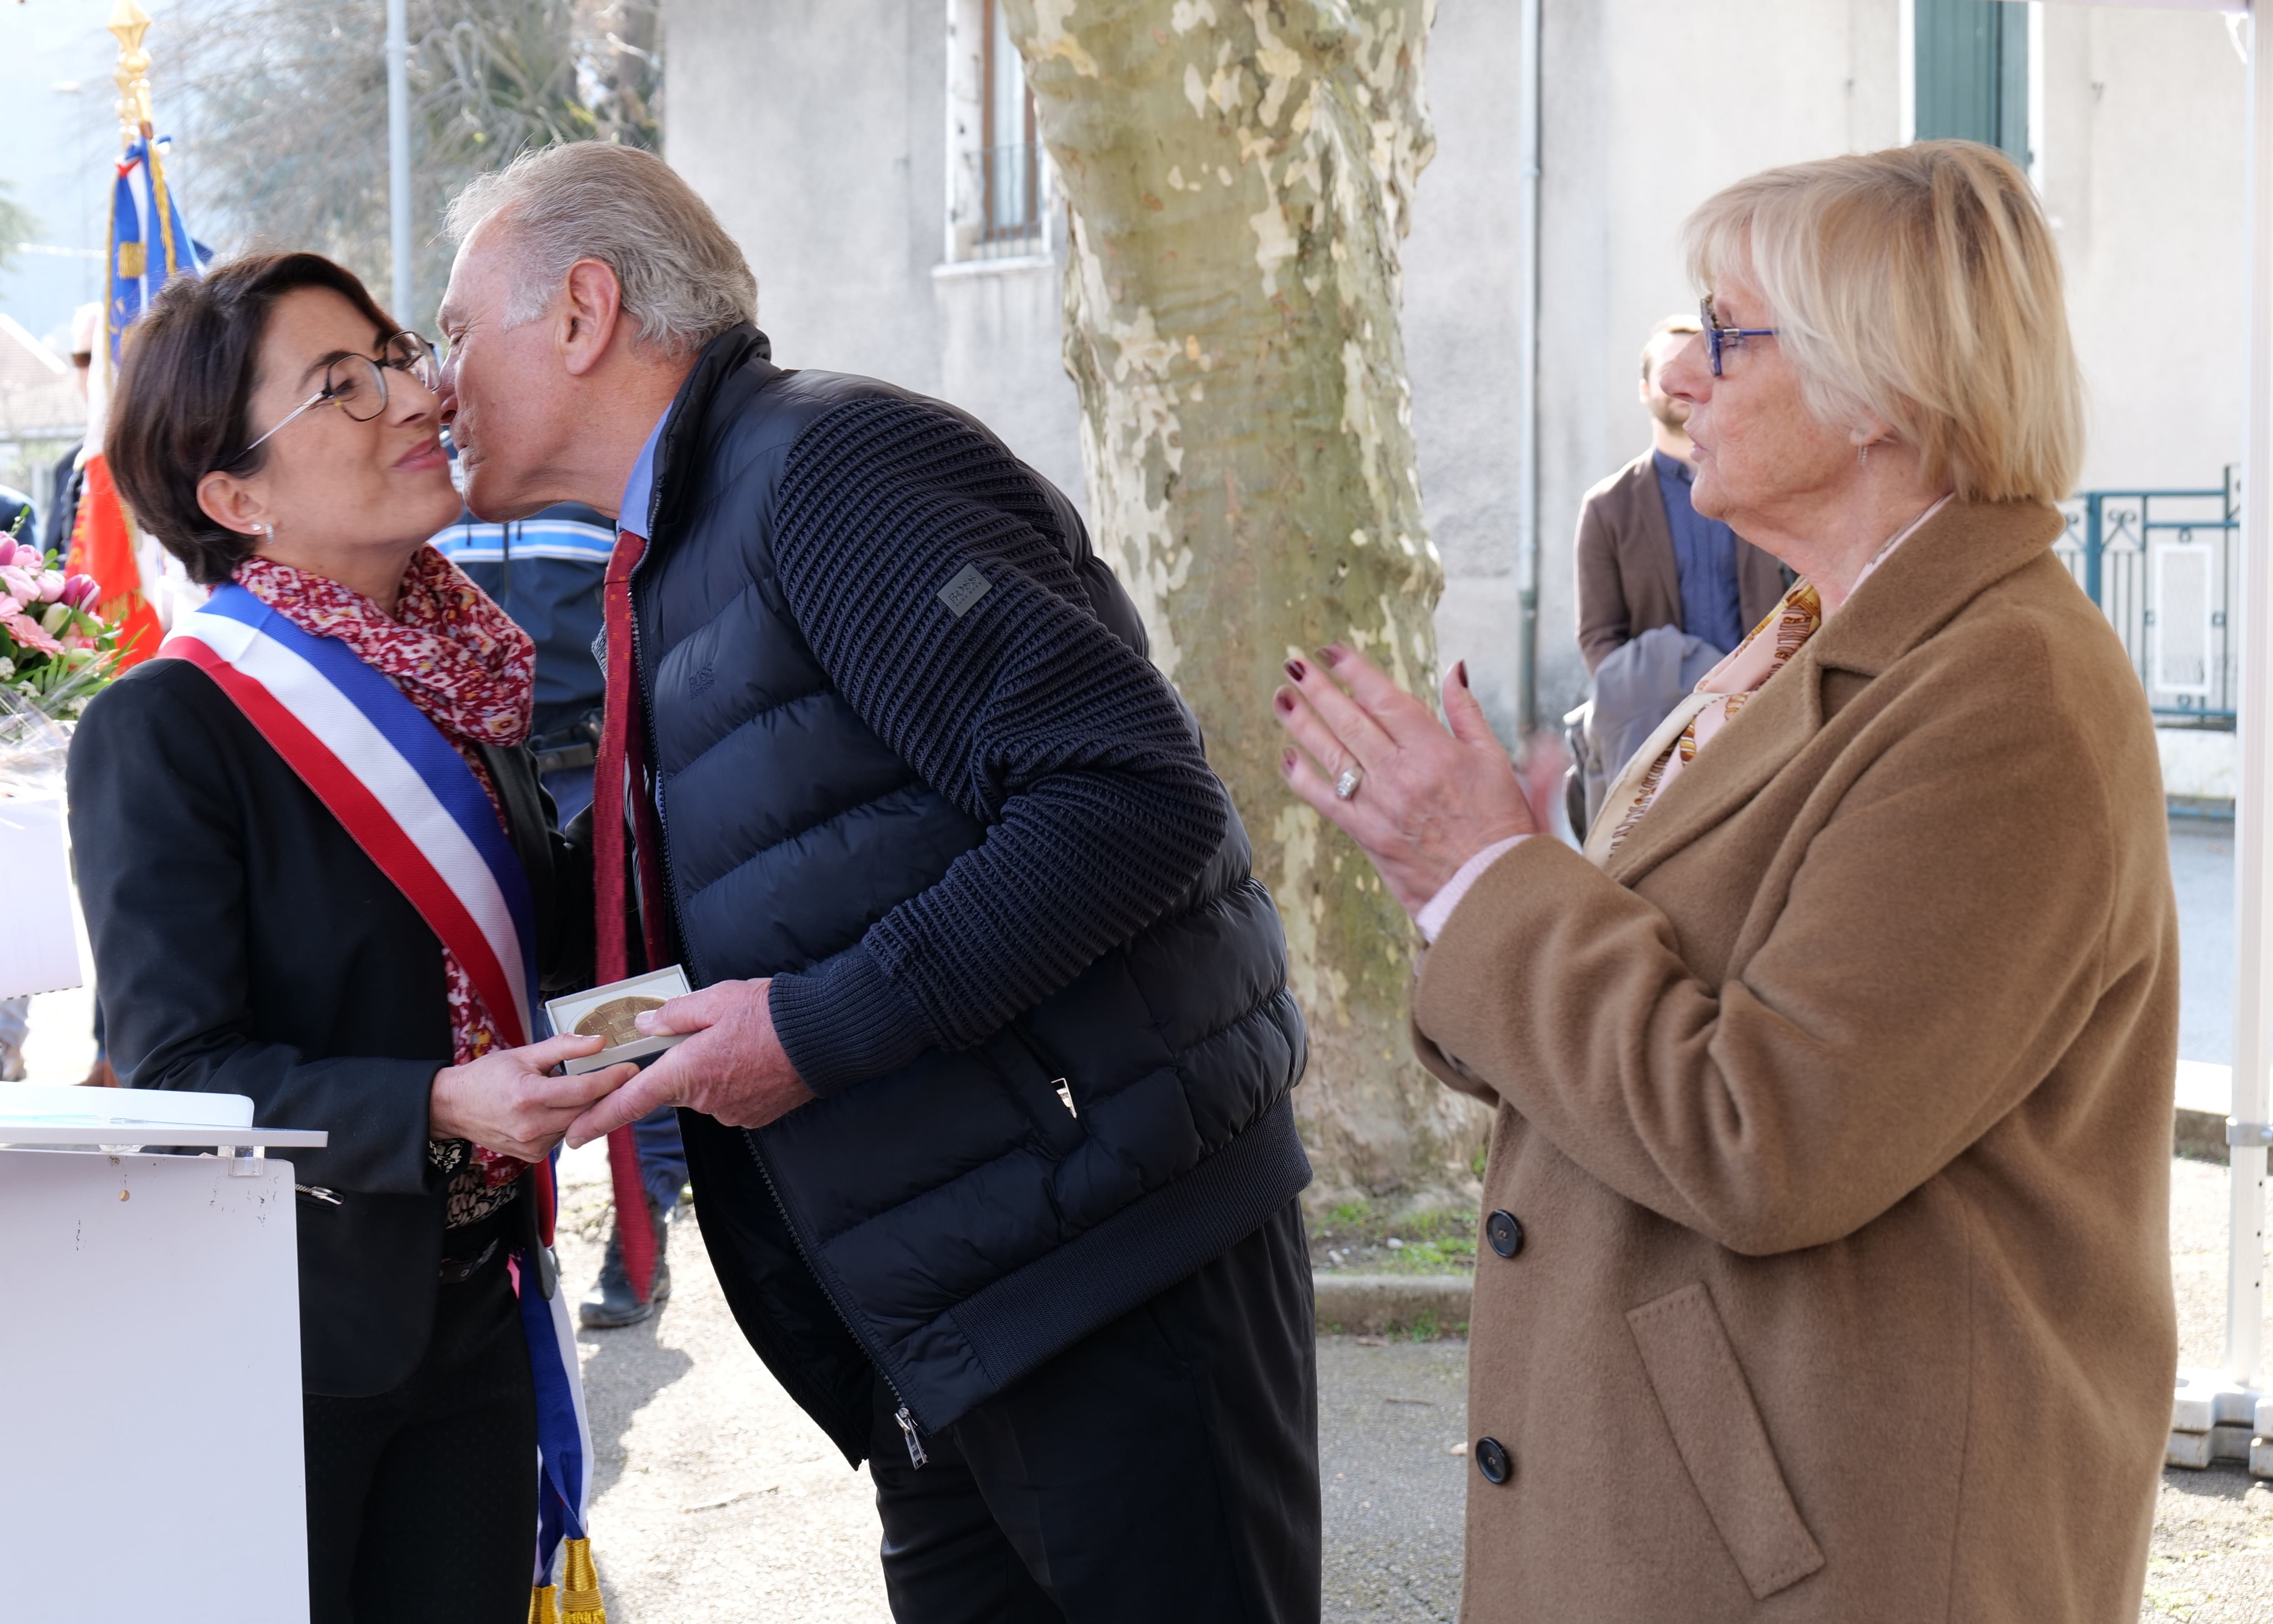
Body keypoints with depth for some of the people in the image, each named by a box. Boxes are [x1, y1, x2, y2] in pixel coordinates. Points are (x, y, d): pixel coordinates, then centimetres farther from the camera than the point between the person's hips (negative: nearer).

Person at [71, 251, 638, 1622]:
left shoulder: (464, 691, 8)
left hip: (468, 1321, 6)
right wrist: (438, 1108, -29)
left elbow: (552, 938, 21)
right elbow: (179, 1072, -18)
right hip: (281, 1350, -6)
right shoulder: (160, 730, -13)